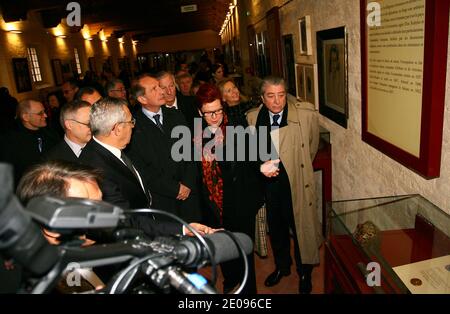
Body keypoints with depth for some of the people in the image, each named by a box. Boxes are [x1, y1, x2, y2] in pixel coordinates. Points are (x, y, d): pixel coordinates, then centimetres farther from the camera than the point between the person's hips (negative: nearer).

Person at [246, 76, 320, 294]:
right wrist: (262, 166, -12)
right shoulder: (253, 117, -6)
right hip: (269, 181, 3)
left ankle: (305, 273, 38)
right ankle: (281, 266, 46)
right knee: (276, 227, 21)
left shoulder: (306, 114, -15)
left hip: (297, 181, -3)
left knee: (302, 228, 12)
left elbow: (312, 145, 2)